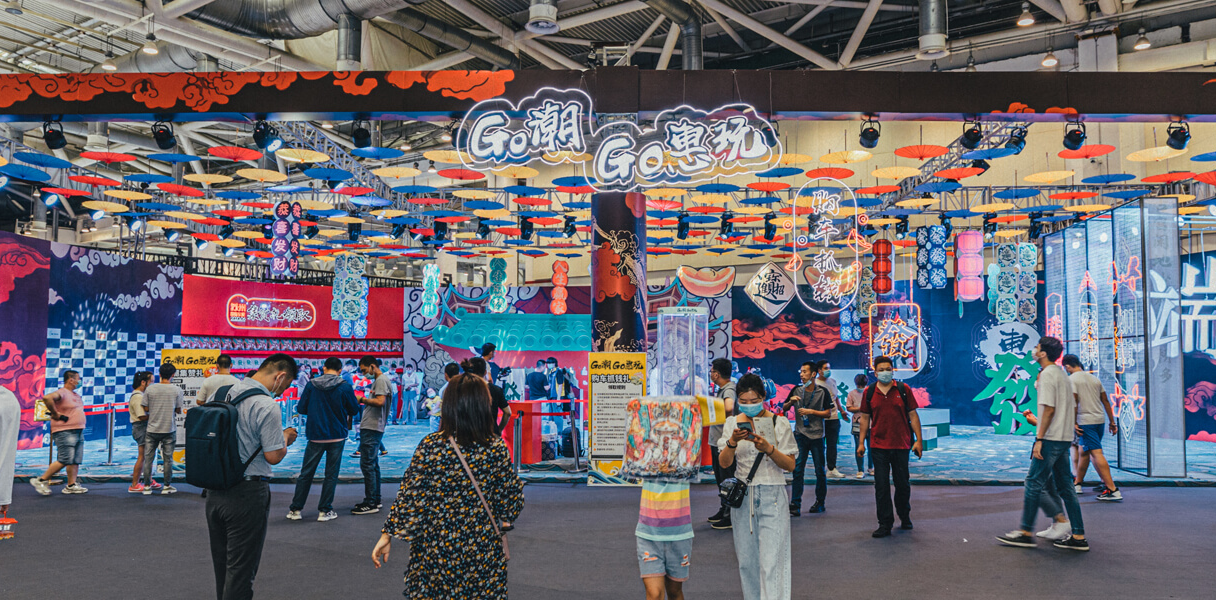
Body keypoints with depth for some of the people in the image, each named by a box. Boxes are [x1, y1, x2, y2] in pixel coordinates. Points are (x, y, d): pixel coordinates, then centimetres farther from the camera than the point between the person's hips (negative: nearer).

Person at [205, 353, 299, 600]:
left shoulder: (225, 393, 5)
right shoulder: (267, 406, -19)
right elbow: (274, 456, -17)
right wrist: (286, 437, 2)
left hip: (215, 490, 8)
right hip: (247, 494, -8)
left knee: (221, 561, 21)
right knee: (241, 569, 3)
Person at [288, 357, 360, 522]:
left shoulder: (311, 385, -2)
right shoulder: (345, 386, -7)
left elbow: (301, 409, 1)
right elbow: (354, 410, 1)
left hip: (315, 436, 1)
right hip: (337, 436, -1)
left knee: (306, 473, 11)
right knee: (331, 474, 7)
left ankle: (295, 509, 15)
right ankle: (324, 510, 8)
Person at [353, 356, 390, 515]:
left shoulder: (382, 380, -10)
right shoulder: (377, 380, 21)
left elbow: (380, 402, -21)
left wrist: (362, 399, -13)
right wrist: (363, 402, 8)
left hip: (372, 429, -11)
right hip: (369, 427, 11)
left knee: (367, 464, -10)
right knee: (372, 464, 14)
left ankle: (370, 503, -7)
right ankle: (375, 499, 21)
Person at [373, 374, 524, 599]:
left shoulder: (430, 446, -14)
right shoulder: (497, 447, -8)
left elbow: (410, 496, -12)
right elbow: (512, 495, 1)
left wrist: (388, 534, -3)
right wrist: (502, 521, 20)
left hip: (436, 549, -1)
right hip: (485, 550, 2)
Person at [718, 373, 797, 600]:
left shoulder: (779, 423, -1)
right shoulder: (733, 423, 5)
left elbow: (790, 465, -4)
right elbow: (724, 463, -4)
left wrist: (769, 449, -21)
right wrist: (733, 442, -23)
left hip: (772, 496, -3)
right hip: (742, 496, 3)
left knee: (771, 561, -9)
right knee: (746, 561, 10)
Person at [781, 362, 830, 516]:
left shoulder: (822, 391, -1)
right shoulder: (796, 390, 6)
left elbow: (828, 413, -1)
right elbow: (784, 409, 12)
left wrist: (812, 412, -13)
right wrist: (790, 401, -8)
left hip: (817, 435, -1)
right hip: (800, 435, 2)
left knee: (820, 471, 6)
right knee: (797, 469, -4)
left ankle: (820, 502, 21)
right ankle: (795, 505, -3)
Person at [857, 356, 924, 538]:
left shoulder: (903, 389, 1)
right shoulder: (869, 392, 4)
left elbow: (913, 415, 3)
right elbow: (865, 418, 10)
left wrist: (918, 440, -1)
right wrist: (862, 442, 7)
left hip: (901, 445, 0)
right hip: (878, 446, 0)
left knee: (902, 484, 10)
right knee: (881, 486, 1)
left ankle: (904, 516, 33)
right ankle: (885, 524, 8)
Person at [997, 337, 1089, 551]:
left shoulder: (1048, 375, -12)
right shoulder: (1061, 374, 17)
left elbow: (1049, 409, -18)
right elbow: (1072, 406, 19)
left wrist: (1039, 439, -18)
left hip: (1051, 438, -10)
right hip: (1064, 437, 10)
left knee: (1034, 482, -4)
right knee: (1065, 487, 11)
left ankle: (1025, 532, 0)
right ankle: (1078, 537, 11)